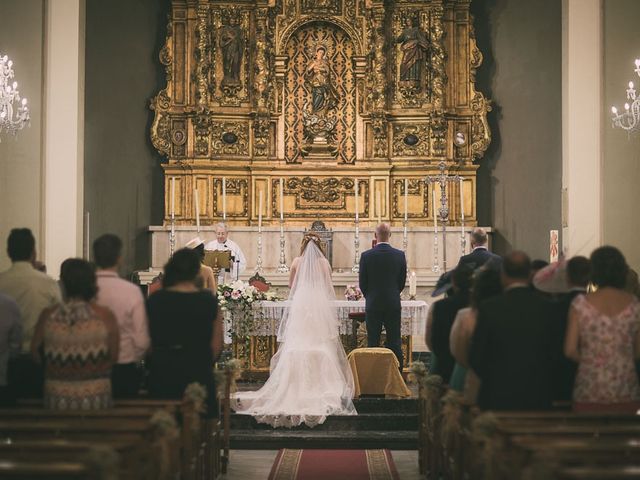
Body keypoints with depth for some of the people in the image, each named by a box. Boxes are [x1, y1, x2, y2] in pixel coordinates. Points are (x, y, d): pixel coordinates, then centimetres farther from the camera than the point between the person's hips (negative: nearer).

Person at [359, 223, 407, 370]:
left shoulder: (366, 256, -9)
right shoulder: (400, 255, -4)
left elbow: (362, 283, -2)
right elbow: (402, 281, 5)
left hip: (373, 305, -1)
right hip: (394, 305, 1)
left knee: (373, 343, 5)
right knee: (395, 343, 7)